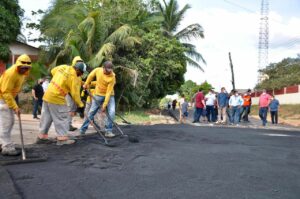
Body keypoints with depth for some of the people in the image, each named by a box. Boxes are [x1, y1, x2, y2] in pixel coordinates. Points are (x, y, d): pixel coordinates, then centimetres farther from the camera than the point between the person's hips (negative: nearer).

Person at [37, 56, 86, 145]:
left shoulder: (63, 67, 6)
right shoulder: (74, 78, -15)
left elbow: (53, 71, 24)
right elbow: (75, 94, -13)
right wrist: (80, 105, -2)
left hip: (47, 95, 8)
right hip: (57, 99, -8)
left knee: (46, 117, 15)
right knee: (61, 118, 2)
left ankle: (42, 137, 24)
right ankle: (62, 138, 6)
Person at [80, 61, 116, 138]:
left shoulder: (112, 77, -25)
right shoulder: (97, 70, -16)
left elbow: (109, 92, -26)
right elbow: (90, 76, 7)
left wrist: (104, 105, -27)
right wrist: (86, 84, 15)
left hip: (109, 95, -2)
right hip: (98, 95, 2)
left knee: (111, 112, -18)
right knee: (91, 112, 5)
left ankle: (108, 131, -5)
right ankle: (83, 129, 17)